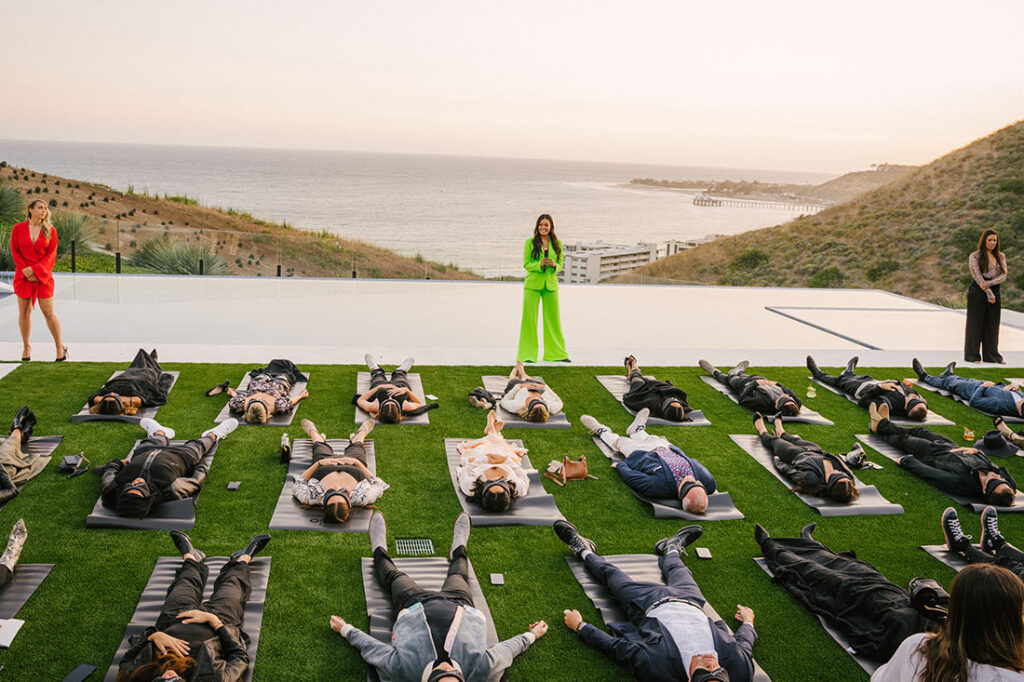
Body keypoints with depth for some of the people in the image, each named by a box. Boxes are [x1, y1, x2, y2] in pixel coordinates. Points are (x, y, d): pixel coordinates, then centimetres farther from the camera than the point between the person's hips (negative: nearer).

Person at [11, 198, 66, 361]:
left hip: (43, 276, -1)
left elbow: (51, 254, -3)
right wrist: (25, 271, -10)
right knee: (24, 311, 5)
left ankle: (60, 347, 5)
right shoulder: (18, 228, 2)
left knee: (48, 312, -4)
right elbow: (15, 252, 2)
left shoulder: (50, 230, 1)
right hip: (23, 275, 1)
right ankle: (26, 347, 18)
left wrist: (35, 269, -14)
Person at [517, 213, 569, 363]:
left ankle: (556, 352, 18)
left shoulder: (557, 244, 9)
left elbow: (560, 265, 12)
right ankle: (527, 354, 6)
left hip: (551, 285, 2)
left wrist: (554, 265, -11)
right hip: (532, 284, -2)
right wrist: (539, 264, -17)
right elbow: (526, 264, 0)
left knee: (553, 318, 7)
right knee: (529, 318, -1)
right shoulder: (530, 242, 2)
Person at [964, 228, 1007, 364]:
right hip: (977, 293, -4)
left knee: (992, 325, 6)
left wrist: (988, 283, -17)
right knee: (975, 324, -2)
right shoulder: (975, 256, -2)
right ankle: (973, 356, 4)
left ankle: (992, 356, 13)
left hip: (995, 293, 4)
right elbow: (977, 276, -10)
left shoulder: (1000, 256, 11)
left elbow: (1004, 275, -1)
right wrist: (988, 293, -16)